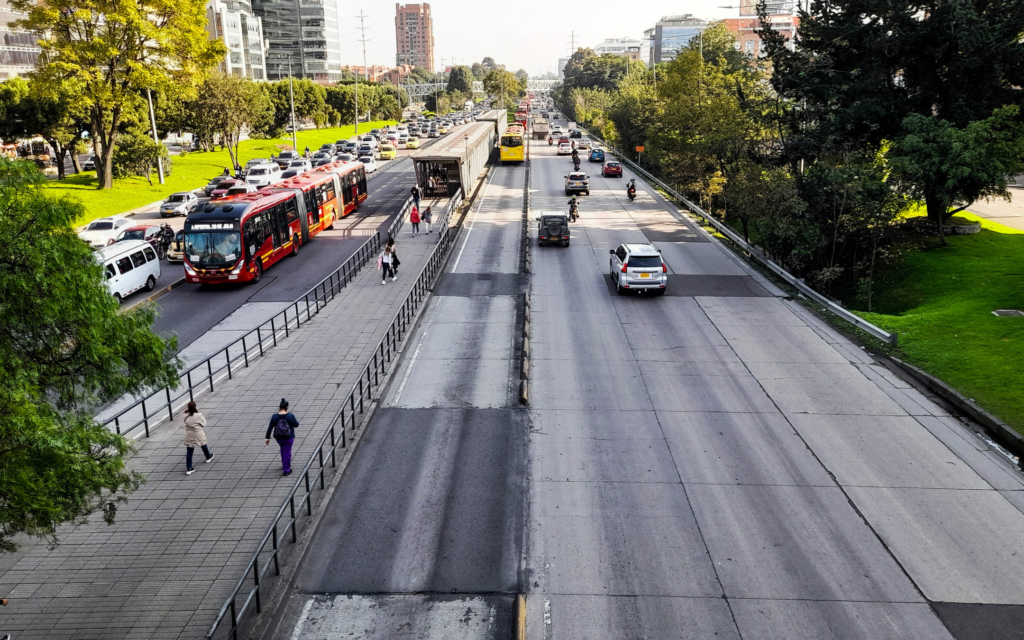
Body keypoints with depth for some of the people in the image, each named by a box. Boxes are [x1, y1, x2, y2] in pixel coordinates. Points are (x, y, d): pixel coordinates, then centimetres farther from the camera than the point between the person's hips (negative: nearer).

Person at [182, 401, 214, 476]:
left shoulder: (186, 416, -10)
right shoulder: (198, 415, -20)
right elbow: (203, 423, -8)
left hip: (189, 437, 2)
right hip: (198, 435, -2)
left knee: (189, 452, 6)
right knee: (203, 446, 26)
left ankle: (188, 468, 5)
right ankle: (208, 457, 51)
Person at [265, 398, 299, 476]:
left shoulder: (274, 417, -14)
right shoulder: (290, 415, -20)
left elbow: (269, 428, -9)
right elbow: (296, 425, -8)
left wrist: (268, 438, 1)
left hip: (278, 437, 3)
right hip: (289, 437, -3)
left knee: (283, 448, 30)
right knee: (287, 452, 10)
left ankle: (284, 465, 41)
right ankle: (286, 470, 16)